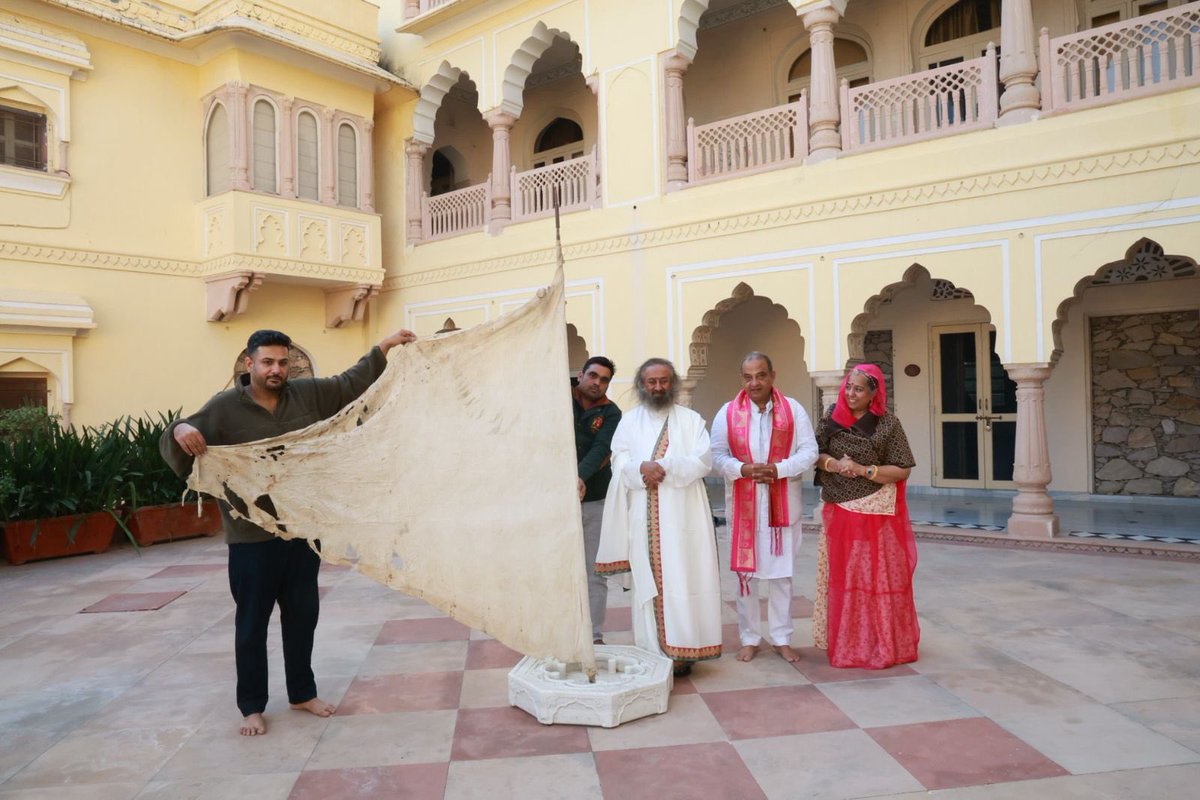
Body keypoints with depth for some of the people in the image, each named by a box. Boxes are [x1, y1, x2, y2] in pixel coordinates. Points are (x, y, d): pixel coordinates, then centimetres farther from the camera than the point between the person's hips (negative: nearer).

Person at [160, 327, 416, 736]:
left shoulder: (307, 394, 3)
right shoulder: (224, 407, -8)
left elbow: (351, 383, 13)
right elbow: (175, 444, -11)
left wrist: (386, 346, 12)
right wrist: (181, 430, -35)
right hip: (253, 537, -4)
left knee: (302, 615, 15)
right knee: (252, 622, 9)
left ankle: (302, 693, 31)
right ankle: (252, 706, 24)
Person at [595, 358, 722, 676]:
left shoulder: (691, 419, 7)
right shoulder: (629, 421, 12)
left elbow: (704, 460, -5)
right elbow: (619, 462, 2)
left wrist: (664, 467, -17)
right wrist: (642, 468, -18)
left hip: (682, 516, -1)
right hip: (644, 518, 1)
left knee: (682, 581, -2)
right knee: (648, 583, 3)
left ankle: (681, 650, 6)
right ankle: (653, 652, 11)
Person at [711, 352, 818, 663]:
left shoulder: (793, 409, -1)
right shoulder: (728, 412, -1)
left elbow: (809, 451, -4)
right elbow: (716, 456, -2)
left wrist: (778, 469, -19)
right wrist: (743, 469, -20)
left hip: (783, 505, 0)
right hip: (743, 506, 0)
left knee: (781, 573, 9)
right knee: (745, 572, 8)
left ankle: (781, 638, 23)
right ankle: (750, 638, 22)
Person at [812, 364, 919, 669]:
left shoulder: (888, 423, -5)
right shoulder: (832, 417, 4)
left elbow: (902, 471, -6)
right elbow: (814, 454, 4)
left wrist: (863, 470, -17)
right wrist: (833, 464, -16)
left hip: (876, 515, -3)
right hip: (838, 512, 3)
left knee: (879, 578, 2)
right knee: (842, 578, 9)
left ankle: (882, 645, 16)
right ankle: (846, 643, 21)